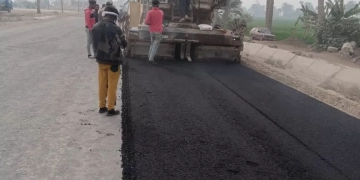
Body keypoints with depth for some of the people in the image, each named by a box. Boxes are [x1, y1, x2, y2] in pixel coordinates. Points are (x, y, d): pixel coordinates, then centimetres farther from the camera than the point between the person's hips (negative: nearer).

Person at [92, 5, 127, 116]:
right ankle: (111, 109, 11)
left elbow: (95, 44, 9)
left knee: (102, 84, 16)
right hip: (113, 61, -5)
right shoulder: (115, 29, -18)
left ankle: (102, 106, 25)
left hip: (100, 60, 5)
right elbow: (124, 44, -7)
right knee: (112, 86, 4)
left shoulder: (96, 27, 0)